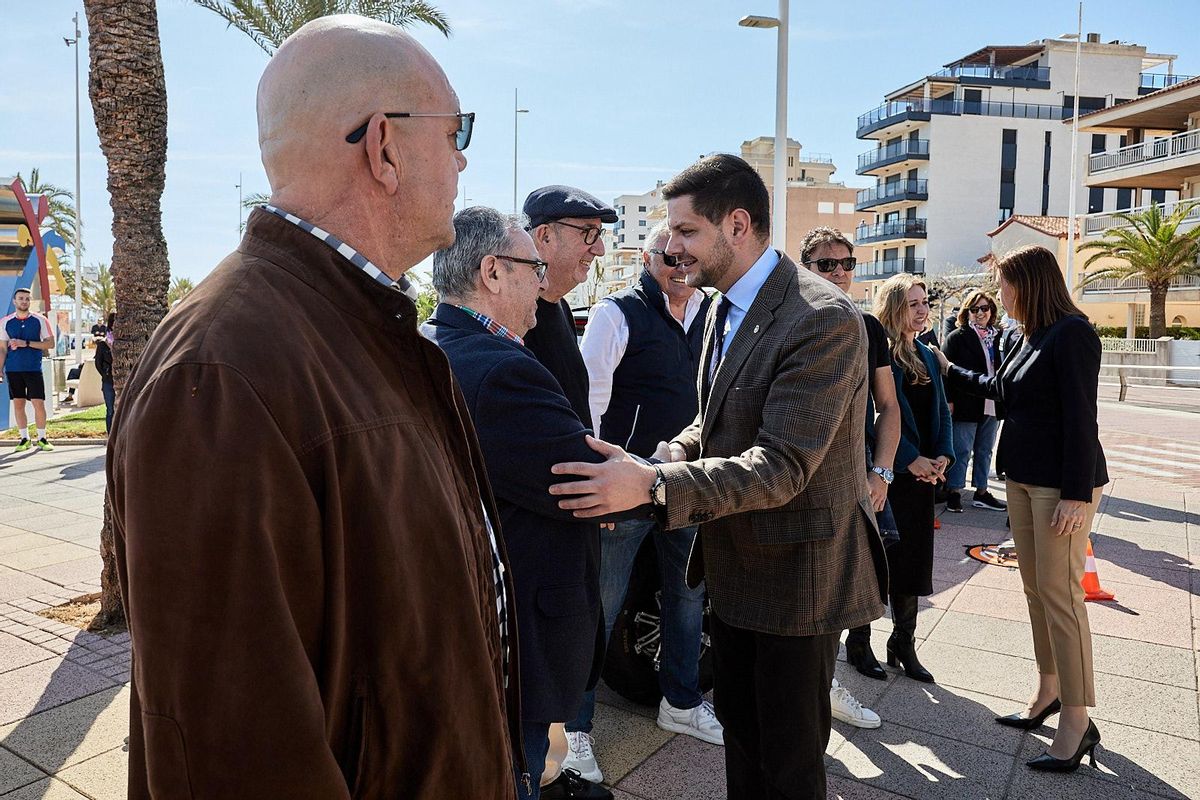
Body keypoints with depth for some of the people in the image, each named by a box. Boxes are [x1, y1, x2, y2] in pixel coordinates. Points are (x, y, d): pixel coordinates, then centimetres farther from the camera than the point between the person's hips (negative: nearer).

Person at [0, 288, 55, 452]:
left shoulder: (40, 320, 2)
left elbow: (50, 343, -2)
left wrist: (26, 343, -12)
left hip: (34, 369, -2)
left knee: (39, 403, -5)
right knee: (18, 404, 5)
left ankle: (42, 438, 6)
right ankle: (24, 438, 14)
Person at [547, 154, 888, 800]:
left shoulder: (823, 320, -24)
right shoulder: (727, 309, 6)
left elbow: (781, 466, -28)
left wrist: (652, 486, -35)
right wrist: (647, 462, -7)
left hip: (797, 572, -8)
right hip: (735, 565, 8)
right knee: (738, 728, 24)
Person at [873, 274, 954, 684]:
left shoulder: (927, 356, 13)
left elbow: (941, 411, 13)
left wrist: (943, 456, -2)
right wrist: (911, 459, -17)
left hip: (922, 472, 7)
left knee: (914, 558, 11)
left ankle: (904, 643, 23)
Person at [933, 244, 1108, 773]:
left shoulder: (1071, 333, -14)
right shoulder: (1033, 336, 13)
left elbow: (1080, 417, -19)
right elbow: (999, 389, 28)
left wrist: (1076, 494, -21)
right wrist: (950, 371, 34)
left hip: (1063, 485, -9)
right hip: (1023, 480, 9)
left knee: (1060, 595, -6)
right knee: (1035, 590, 13)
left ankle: (1077, 723, 3)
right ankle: (1048, 692, 25)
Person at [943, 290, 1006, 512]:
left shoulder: (998, 337, 10)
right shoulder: (957, 337, -5)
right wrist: (949, 400, -13)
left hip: (992, 405, 5)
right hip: (966, 404, -5)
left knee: (985, 450, 13)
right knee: (962, 450, 1)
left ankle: (981, 492, 22)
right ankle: (954, 492, 11)